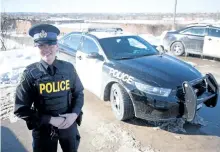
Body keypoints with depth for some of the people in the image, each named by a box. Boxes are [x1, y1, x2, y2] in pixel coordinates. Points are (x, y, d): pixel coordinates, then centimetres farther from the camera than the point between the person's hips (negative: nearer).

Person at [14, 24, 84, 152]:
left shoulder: (68, 68, -8)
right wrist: (50, 120, -19)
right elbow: (21, 109, -11)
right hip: (44, 129, -2)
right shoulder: (30, 73, -14)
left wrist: (74, 114, -13)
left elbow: (79, 93, 3)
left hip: (69, 125, 3)